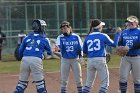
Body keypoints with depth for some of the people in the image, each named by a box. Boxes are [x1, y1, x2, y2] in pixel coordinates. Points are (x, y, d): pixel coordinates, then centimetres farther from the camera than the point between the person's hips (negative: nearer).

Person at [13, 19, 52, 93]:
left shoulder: (27, 37, 16)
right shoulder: (44, 39, 9)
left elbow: (20, 51, 16)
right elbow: (49, 52, 20)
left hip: (25, 59, 3)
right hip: (36, 59, -3)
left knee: (22, 82, 9)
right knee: (40, 82, 2)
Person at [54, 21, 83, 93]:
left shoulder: (76, 37, -1)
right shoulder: (60, 38, -4)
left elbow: (81, 48, 3)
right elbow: (59, 46, -22)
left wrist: (81, 57, -10)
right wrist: (57, 48, -45)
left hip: (75, 59, 1)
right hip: (65, 60, -1)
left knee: (78, 78, 5)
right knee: (63, 79, 1)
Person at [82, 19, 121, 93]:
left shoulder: (87, 38, 9)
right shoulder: (103, 36, -3)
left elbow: (84, 51, 16)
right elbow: (114, 44, 6)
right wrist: (117, 33, 14)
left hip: (90, 61, 5)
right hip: (100, 60, -5)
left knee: (89, 82, 13)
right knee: (105, 82, 2)